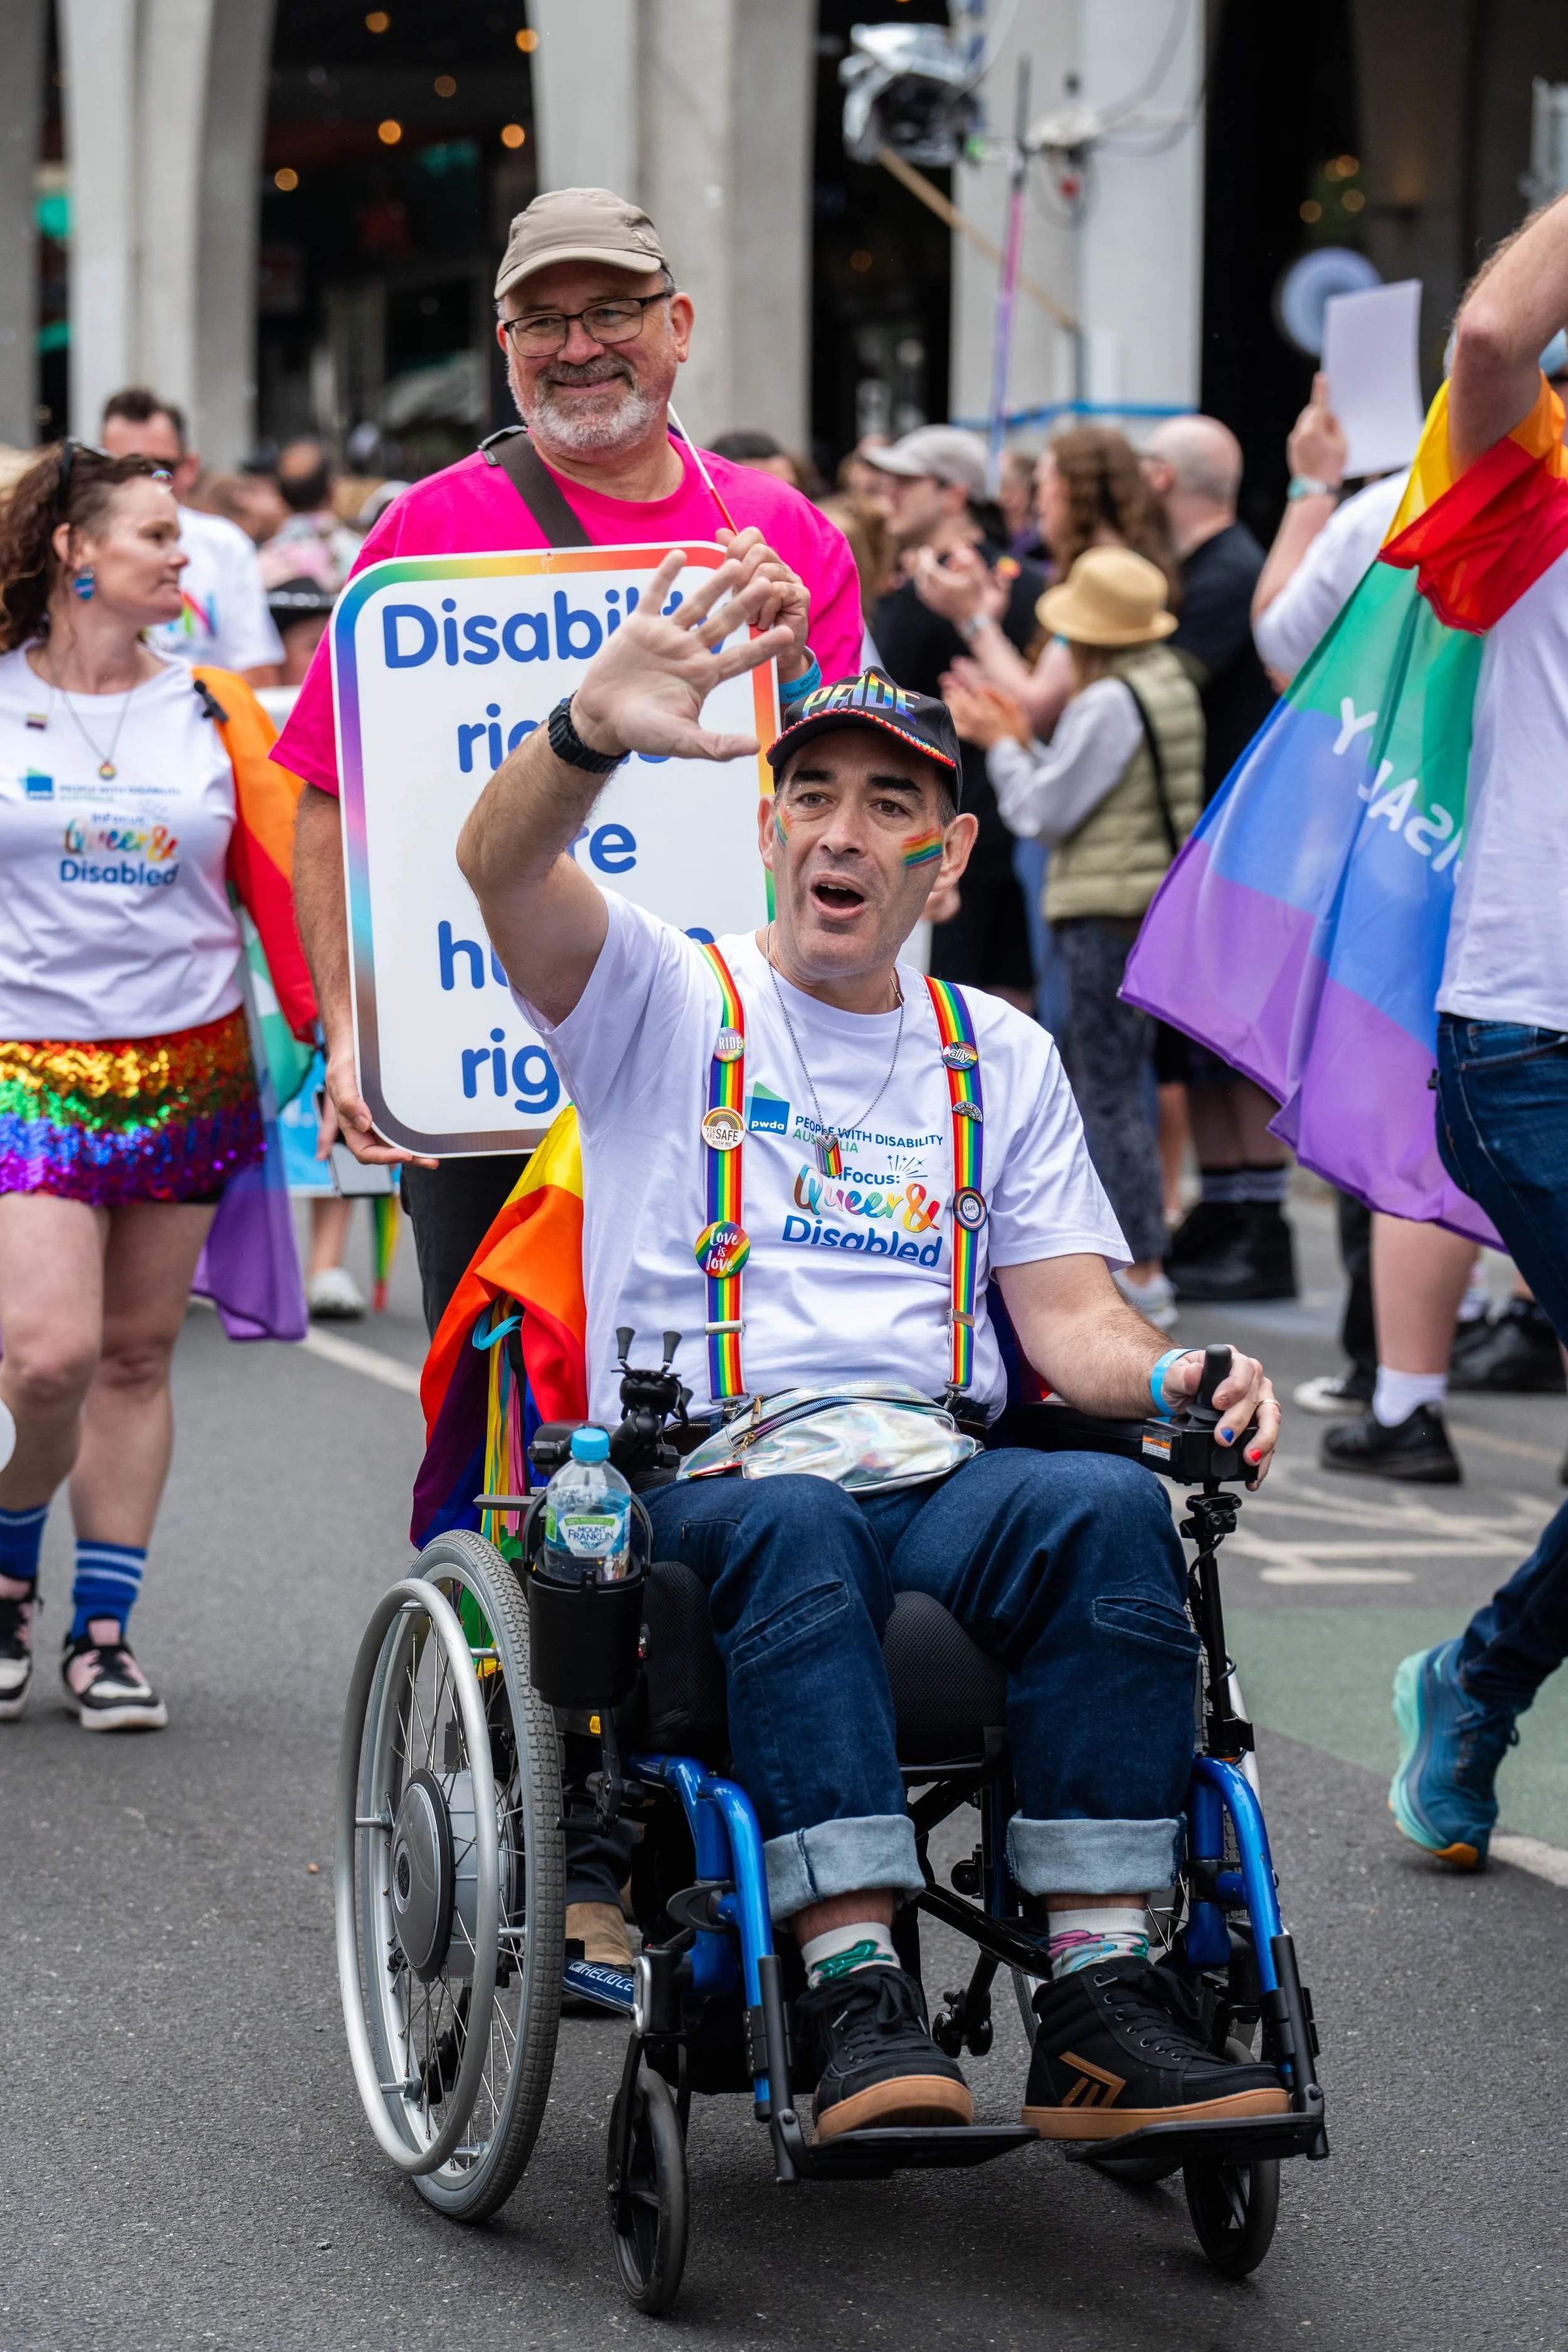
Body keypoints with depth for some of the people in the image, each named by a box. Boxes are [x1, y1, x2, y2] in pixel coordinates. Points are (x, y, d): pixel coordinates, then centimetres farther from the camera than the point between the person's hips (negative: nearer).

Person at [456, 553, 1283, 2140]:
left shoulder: (1000, 1057, 22)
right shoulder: (666, 998, 11)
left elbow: (1068, 1314, 15)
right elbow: (501, 865, -10)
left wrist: (1167, 1377, -9)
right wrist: (594, 729, -32)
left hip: (942, 1475, 3)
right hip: (700, 1475, -2)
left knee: (1105, 1506, -31)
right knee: (797, 1528, -38)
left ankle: (1102, 2004, -35)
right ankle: (859, 1998, -44)